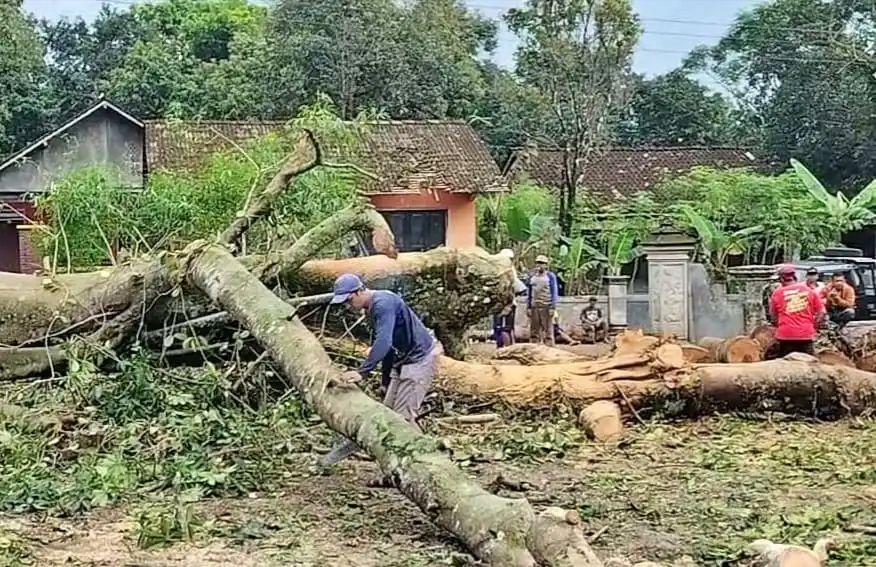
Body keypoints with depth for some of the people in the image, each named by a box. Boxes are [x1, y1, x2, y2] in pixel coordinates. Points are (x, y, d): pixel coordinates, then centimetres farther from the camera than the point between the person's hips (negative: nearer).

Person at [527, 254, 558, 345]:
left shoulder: (550, 276, 0)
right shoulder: (532, 277, 13)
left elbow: (554, 292, -3)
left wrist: (553, 307, -11)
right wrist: (528, 307, 10)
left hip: (546, 306, -5)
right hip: (534, 306, 5)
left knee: (548, 329, -5)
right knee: (534, 330, 5)